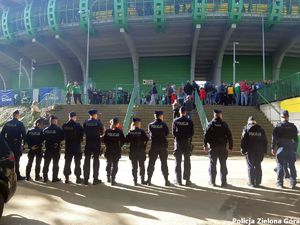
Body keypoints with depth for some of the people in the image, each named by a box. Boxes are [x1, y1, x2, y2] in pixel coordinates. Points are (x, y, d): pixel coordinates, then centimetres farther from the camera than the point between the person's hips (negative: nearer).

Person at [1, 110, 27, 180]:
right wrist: (25, 143, -4)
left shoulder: (7, 124, 6)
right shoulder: (20, 124, -10)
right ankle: (17, 175, 5)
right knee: (16, 160, 1)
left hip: (8, 144, 5)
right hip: (17, 145, -5)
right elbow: (24, 134, -14)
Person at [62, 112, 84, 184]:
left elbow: (63, 135, 7)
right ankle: (78, 178, 10)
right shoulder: (77, 125, -13)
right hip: (77, 146, -3)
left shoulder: (64, 126, -1)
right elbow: (81, 135, -11)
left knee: (67, 162, 10)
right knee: (77, 162, 5)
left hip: (68, 146, 4)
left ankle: (67, 178, 14)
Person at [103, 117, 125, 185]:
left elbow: (104, 140, -5)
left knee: (108, 164, 19)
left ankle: (108, 178, 29)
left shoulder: (107, 131, -3)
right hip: (117, 151, -2)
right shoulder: (119, 131, -8)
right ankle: (113, 180, 4)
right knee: (115, 165, 5)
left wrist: (108, 145, 10)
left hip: (109, 150, 2)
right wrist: (119, 146, 7)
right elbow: (123, 141, -9)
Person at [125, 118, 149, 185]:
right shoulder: (141, 131, -9)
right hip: (141, 151, -2)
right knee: (142, 166, 11)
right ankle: (142, 180, 14)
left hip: (133, 151, 2)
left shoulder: (130, 132, -2)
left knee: (134, 167, 9)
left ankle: (135, 181, 9)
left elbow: (126, 141, -4)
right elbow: (147, 139, -16)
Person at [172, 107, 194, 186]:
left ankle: (179, 180, 9)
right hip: (187, 142, 0)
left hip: (178, 142, 1)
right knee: (187, 162, 7)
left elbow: (173, 132, 1)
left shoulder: (175, 121, -3)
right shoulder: (189, 121, -5)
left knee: (178, 162, 7)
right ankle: (187, 180, 8)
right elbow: (192, 133, -2)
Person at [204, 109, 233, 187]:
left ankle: (212, 181, 10)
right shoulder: (224, 124, 0)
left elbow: (206, 135, -7)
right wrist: (230, 146, 4)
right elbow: (229, 136, -1)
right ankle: (223, 182, 10)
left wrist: (205, 145, -1)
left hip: (213, 148, 0)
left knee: (212, 164, 7)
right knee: (223, 165, 8)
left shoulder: (210, 124, -3)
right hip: (222, 148, 1)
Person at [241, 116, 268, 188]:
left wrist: (243, 150, -3)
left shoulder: (246, 129, -3)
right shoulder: (261, 129, 8)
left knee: (250, 166, 3)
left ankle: (251, 182, 5)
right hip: (259, 151, 3)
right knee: (258, 166, 10)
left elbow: (243, 140, -8)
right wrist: (264, 150, 12)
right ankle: (258, 182, 13)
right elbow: (265, 140, 9)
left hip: (250, 150, -3)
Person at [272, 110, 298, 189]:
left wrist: (273, 148, -1)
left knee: (280, 166, 3)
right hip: (291, 149, 2)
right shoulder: (293, 126, 3)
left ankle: (280, 183, 5)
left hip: (281, 149, -2)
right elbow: (296, 139, 6)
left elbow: (274, 138, -8)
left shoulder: (278, 126, -5)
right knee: (292, 166, 9)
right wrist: (295, 149, 12)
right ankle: (293, 183, 12)